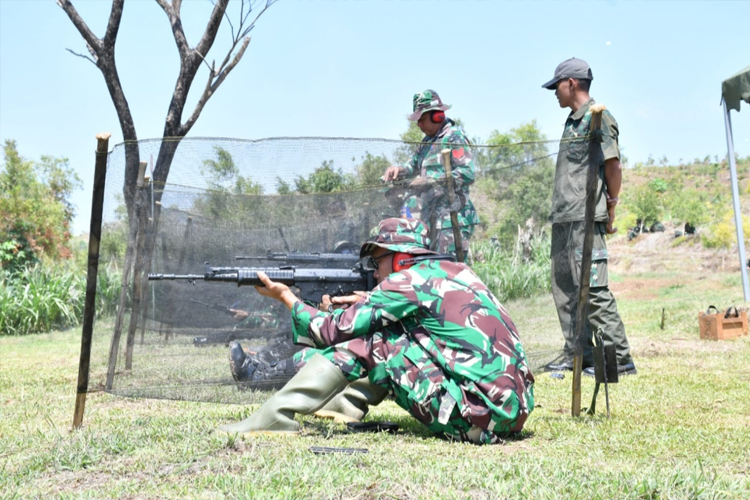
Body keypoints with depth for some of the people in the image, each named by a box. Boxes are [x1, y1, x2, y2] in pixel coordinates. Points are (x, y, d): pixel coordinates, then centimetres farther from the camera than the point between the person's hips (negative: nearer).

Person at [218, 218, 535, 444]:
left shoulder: (408, 279, -6)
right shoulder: (454, 270, 16)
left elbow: (333, 331, -3)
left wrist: (286, 298, 12)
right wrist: (366, 304, 20)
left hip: (478, 420, -9)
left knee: (367, 340, -2)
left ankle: (277, 415, 0)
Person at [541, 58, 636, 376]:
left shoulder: (597, 118, -8)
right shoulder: (572, 120, 19)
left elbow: (613, 166, -12)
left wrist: (610, 211, -7)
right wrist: (558, 212, 15)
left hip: (585, 219, -10)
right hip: (563, 219, 10)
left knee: (593, 290, -10)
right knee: (565, 290, 11)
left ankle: (619, 359, -4)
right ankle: (577, 356, 19)